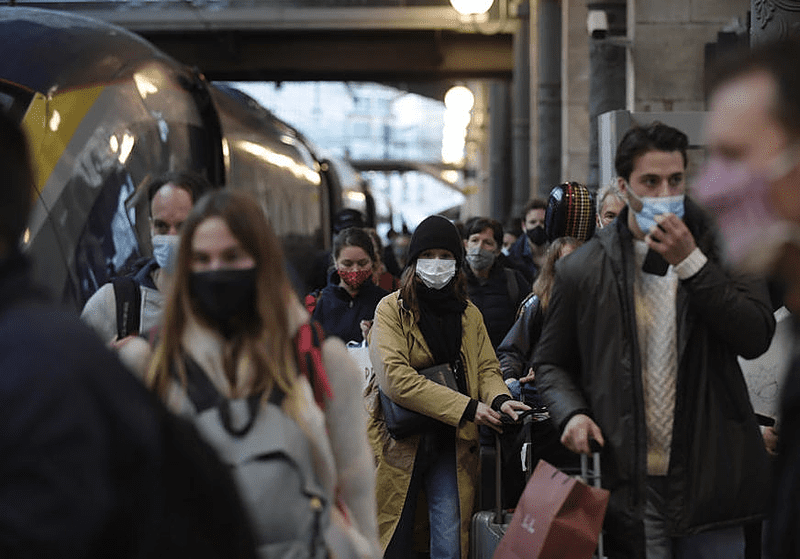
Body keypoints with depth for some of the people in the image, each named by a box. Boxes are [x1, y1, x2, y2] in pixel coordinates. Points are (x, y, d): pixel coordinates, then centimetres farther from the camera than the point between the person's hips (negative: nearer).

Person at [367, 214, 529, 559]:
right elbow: (394, 378, -18)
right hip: (400, 442, -3)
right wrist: (467, 407, -21)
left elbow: (486, 368, 9)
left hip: (452, 444, 4)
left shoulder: (469, 315, 12)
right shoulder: (392, 309, -6)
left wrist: (499, 399, -17)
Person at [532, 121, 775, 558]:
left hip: (709, 477, 0)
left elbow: (757, 336, -8)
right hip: (630, 483, 0)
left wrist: (691, 263, -14)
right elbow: (550, 362, 14)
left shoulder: (718, 247, 4)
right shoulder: (582, 269, 5)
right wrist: (571, 413, -6)